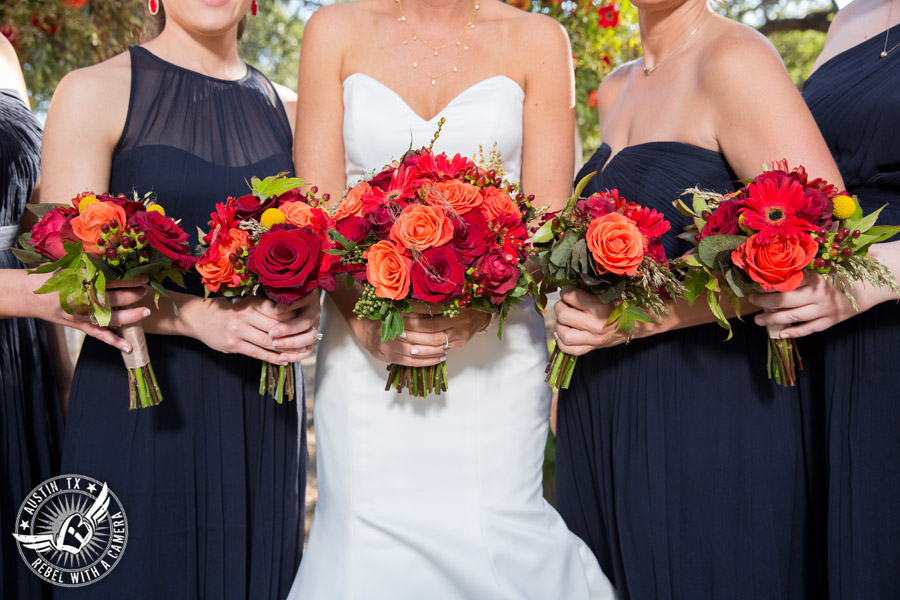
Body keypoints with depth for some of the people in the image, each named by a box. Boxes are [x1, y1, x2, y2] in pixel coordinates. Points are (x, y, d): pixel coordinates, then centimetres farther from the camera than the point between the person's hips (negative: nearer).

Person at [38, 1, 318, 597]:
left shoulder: (286, 109, 11)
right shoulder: (93, 92, -1)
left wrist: (308, 310, -9)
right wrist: (197, 314, -22)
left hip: (264, 412, 4)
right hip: (138, 410, -3)